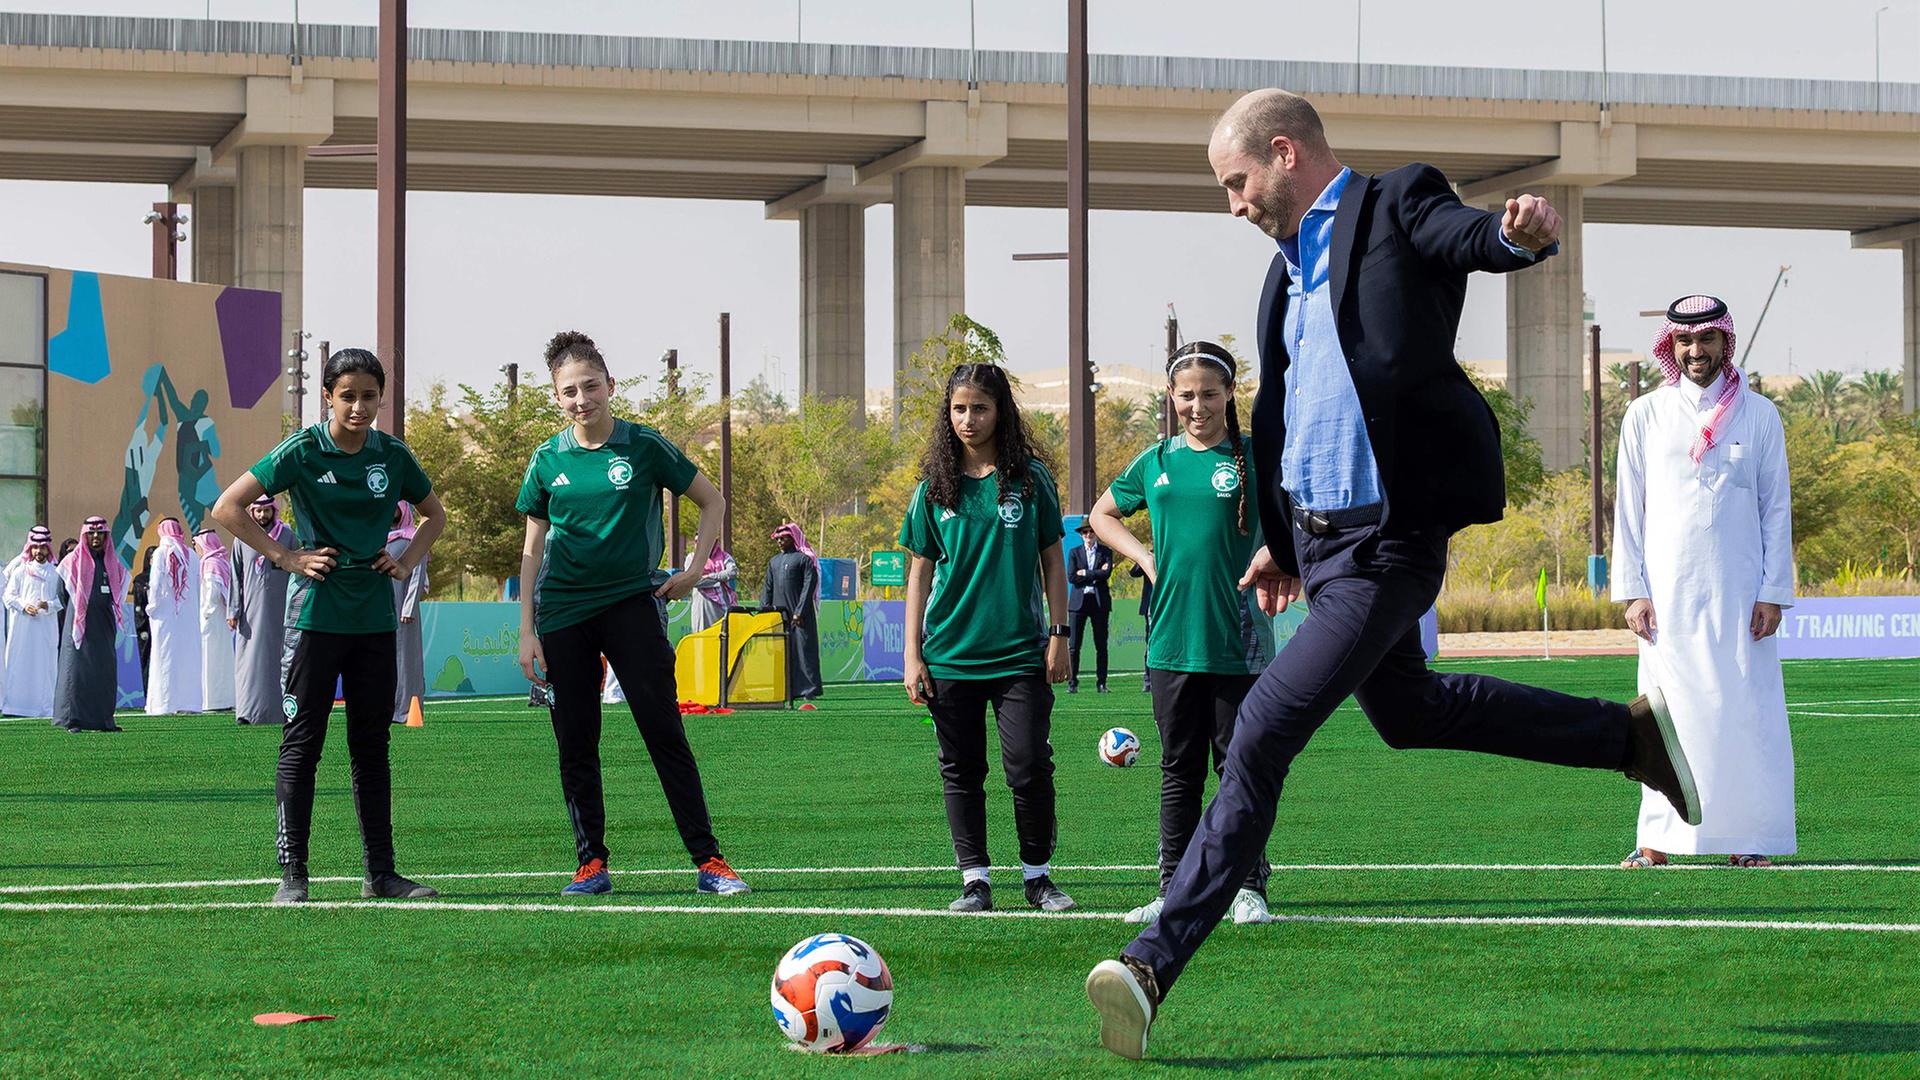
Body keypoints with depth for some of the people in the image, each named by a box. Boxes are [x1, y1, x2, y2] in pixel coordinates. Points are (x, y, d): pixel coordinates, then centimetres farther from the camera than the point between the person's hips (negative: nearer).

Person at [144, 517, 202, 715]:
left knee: (165, 657, -3)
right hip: (190, 615, 4)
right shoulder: (192, 556, 6)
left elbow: (156, 585, -9)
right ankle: (189, 701, 4)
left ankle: (165, 703, -7)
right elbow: (199, 588, 6)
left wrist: (152, 607, 1)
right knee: (189, 657, 7)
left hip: (166, 615, -4)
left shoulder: (161, 554, -5)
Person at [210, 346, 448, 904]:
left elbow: (435, 514, 22)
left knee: (372, 744, 9)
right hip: (316, 614, -4)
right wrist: (285, 557, -10)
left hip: (375, 617, 4)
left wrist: (407, 561, 7)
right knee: (302, 742, -3)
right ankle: (292, 873, 0)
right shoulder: (302, 450, -6)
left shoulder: (393, 455, 6)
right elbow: (227, 507, -7)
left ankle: (380, 872, 14)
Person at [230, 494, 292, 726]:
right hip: (252, 609, 0)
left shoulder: (287, 536, 5)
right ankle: (247, 711, -3)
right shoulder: (242, 539, 7)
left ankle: (281, 710, 2)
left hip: (279, 609, 0)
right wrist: (234, 611, -1)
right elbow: (236, 577, 6)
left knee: (278, 659, 0)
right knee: (250, 660, -3)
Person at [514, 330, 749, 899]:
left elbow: (713, 502, 10)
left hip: (631, 602, -2)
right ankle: (591, 863, 12)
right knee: (575, 743, 3)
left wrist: (694, 571, 0)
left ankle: (708, 861, -5)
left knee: (665, 733, -7)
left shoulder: (644, 446, -1)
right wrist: (527, 631, 4)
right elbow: (533, 548, 10)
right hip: (564, 613, 2)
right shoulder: (548, 460, 5)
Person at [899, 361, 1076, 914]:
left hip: (1020, 653, -2)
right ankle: (975, 879, 12)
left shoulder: (1030, 477, 2)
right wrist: (912, 654, 3)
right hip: (950, 656, 2)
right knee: (961, 771, 5)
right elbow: (921, 572, 8)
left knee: (1029, 766, -5)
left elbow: (1052, 560, 6)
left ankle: (1037, 874, 11)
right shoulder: (934, 487, 5)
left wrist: (1058, 636, 1)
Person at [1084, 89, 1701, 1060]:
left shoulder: (1396, 207, -8)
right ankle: (1628, 735, 39)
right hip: (1321, 532, 10)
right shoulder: (1290, 266, 16)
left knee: (1262, 733, -16)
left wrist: (1524, 232, -51)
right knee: (1403, 709, 25)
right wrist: (1279, 536, 29)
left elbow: (1476, 239, -28)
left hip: (1385, 544, -10)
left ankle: (1157, 962, -15)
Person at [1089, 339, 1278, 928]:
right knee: (1179, 769, 9)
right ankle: (1174, 889, 14)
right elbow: (1101, 515, 22)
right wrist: (1145, 557, 8)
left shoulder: (1253, 458, -2)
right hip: (1171, 638, 4)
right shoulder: (1156, 461, 9)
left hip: (1236, 641, -3)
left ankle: (1248, 887, 8)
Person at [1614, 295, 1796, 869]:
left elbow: (1776, 509, 6)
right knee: (1669, 713, -1)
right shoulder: (1644, 416, 8)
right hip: (1668, 594, 0)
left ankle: (1748, 837, 0)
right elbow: (1628, 508, 8)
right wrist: (1631, 590, 0)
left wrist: (1773, 593, -1)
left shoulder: (1759, 416, 7)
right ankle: (1657, 840, 2)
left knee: (1746, 709, -4)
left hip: (1739, 593, 0)